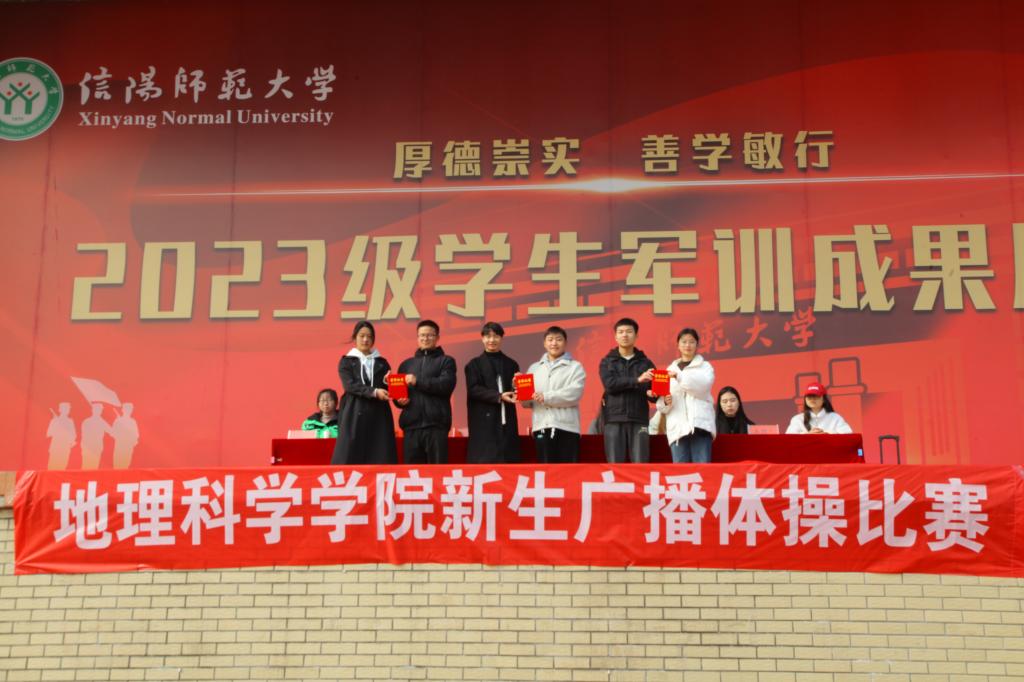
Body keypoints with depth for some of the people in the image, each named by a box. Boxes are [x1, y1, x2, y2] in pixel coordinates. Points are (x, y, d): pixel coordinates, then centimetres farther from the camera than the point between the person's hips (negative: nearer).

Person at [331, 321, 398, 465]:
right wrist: (374, 392, -18)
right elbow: (349, 386, -7)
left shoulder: (382, 363, 16)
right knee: (351, 457, -7)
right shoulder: (346, 361, 8)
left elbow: (388, 388, 12)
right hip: (354, 415, -2)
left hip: (378, 415, 2)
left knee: (380, 459, -6)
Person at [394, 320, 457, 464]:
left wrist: (418, 381, -10)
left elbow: (446, 384, -8)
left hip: (436, 424, -3)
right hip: (411, 424, 3)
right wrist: (399, 400, -2)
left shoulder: (446, 361, 9)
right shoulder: (407, 364, 21)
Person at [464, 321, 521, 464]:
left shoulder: (511, 364, 15)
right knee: (485, 461, -7)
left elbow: (516, 390, 13)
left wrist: (517, 389, -11)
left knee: (508, 461, 0)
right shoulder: (474, 364, 5)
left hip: (507, 420, 3)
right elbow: (473, 390, -6)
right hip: (484, 421, -3)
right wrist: (498, 396, -17)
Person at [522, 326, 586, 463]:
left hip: (567, 426, -3)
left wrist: (546, 397, -13)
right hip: (541, 427, 3)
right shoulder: (534, 368, 18)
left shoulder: (575, 367, 8)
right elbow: (526, 402, 14)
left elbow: (574, 393, -9)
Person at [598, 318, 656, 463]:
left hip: (639, 421, 1)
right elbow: (610, 384, -8)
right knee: (615, 465, -2)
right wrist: (637, 380, -15)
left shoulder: (645, 363, 12)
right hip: (614, 421, 0)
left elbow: (654, 393, 9)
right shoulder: (607, 362, 10)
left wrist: (652, 394, -14)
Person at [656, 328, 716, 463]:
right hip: (677, 426, 2)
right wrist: (665, 402, -10)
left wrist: (679, 376, -21)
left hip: (699, 423, -2)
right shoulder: (670, 369, 18)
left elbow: (703, 385, -10)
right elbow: (660, 404, 14)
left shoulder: (705, 366, 12)